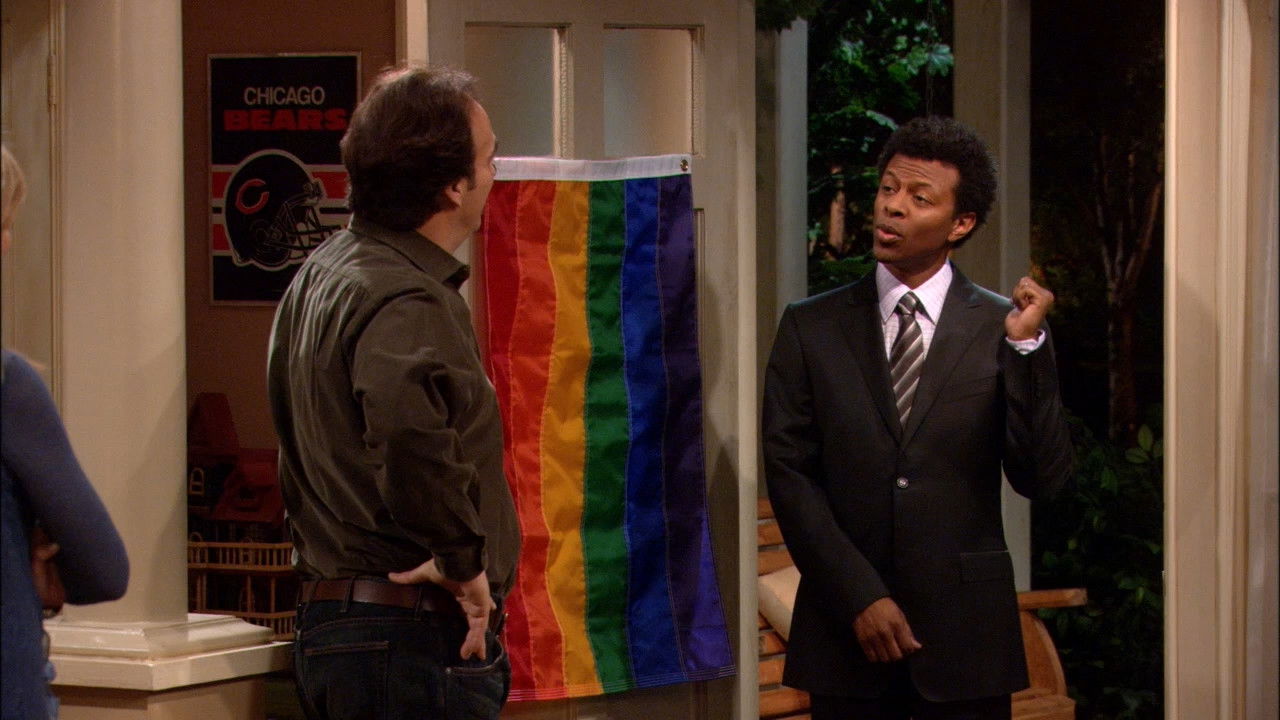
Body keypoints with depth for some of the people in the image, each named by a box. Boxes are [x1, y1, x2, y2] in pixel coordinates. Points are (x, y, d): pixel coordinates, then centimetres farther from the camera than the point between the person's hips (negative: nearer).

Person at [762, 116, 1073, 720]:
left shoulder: (1000, 329, 3)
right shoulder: (812, 327, 6)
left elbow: (1041, 480, -4)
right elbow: (788, 475, 1)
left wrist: (1027, 348, -13)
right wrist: (859, 597, -8)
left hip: (965, 632, -1)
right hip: (845, 630, 1)